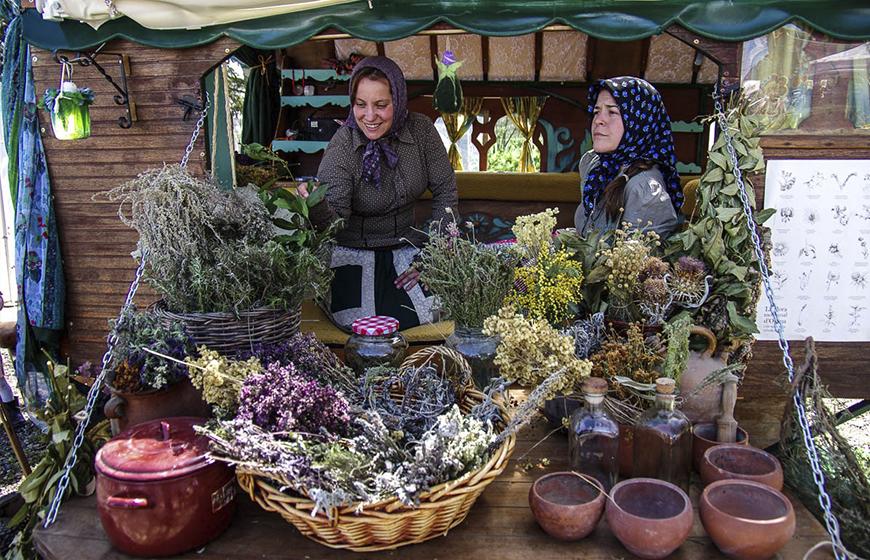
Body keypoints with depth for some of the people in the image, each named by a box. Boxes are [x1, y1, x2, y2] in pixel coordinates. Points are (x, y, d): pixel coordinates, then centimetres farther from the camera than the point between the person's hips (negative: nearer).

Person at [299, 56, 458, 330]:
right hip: (353, 254, -3)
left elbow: (445, 192, -2)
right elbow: (335, 220, -23)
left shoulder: (420, 130, -7)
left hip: (405, 247, 3)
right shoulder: (340, 150, -16)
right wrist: (317, 207, -47)